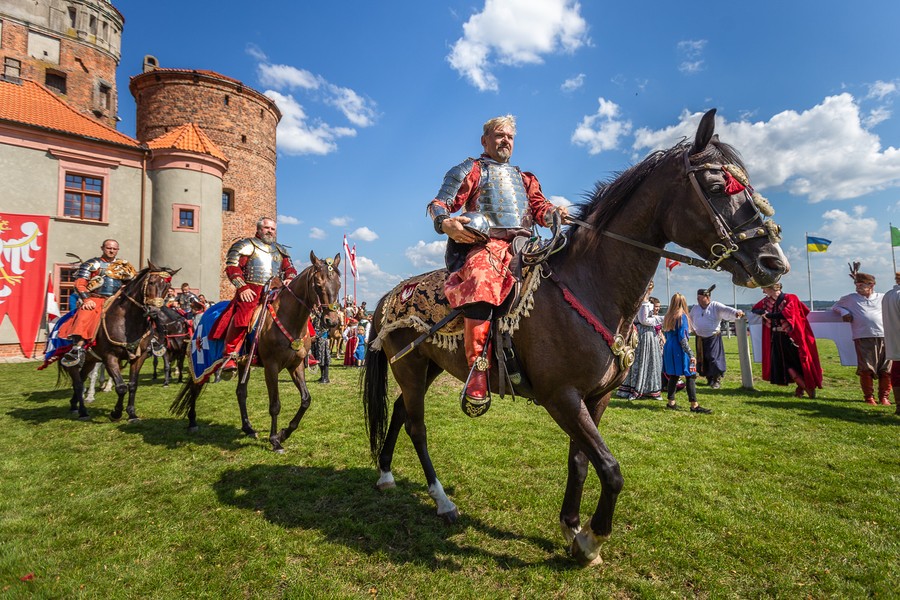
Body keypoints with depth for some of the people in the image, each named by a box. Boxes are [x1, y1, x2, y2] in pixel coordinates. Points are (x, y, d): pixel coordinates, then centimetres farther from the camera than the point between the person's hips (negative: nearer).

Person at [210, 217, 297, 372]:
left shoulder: (281, 250, 24)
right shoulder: (246, 245, 7)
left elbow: (289, 268, 23)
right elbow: (232, 266, -1)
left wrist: (289, 279, -2)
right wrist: (242, 287, -13)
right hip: (251, 291, -5)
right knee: (242, 315, -29)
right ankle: (230, 355, -21)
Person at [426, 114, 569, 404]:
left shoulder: (523, 178, 33)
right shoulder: (470, 169, 17)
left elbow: (539, 206, 18)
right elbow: (439, 203, 6)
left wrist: (554, 213, -7)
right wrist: (445, 223, -19)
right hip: (485, 245, -6)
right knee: (483, 282, -37)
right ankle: (478, 368, -39)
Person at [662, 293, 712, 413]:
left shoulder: (668, 317, 9)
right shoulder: (682, 316, -11)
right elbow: (683, 338, -16)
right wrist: (691, 355, -15)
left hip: (669, 349, 7)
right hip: (680, 350, -7)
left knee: (673, 376, 13)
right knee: (690, 376, -2)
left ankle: (671, 402, 17)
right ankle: (694, 405, -2)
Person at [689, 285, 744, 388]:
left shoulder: (715, 306, -10)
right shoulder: (695, 308, 5)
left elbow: (726, 310, -28)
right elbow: (690, 318, 24)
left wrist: (736, 312, -46)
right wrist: (693, 329, 23)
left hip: (713, 338, -5)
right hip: (700, 339, 5)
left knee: (714, 359, -9)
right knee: (703, 359, 9)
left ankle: (717, 380, 5)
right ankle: (709, 379, 27)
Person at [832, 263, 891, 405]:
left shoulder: (882, 298, 15)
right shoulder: (851, 298, 12)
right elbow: (835, 306, 22)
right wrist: (844, 312, 3)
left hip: (884, 337, 2)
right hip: (863, 338, -2)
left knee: (886, 369, 1)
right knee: (866, 369, -6)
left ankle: (884, 396, 15)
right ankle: (869, 396, 6)